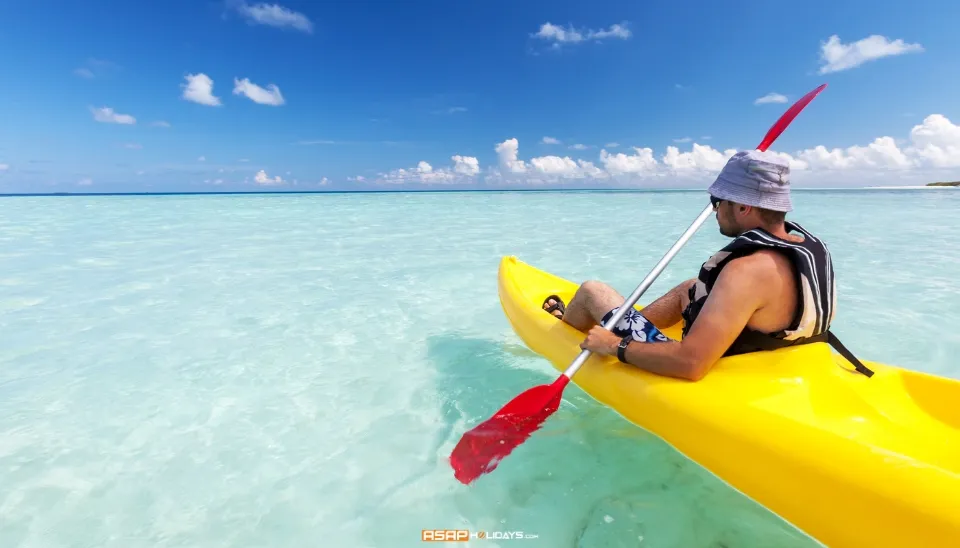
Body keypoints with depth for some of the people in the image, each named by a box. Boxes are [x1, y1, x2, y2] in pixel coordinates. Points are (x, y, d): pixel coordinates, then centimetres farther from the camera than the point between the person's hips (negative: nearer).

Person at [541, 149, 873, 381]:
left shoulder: (748, 270, -34)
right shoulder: (813, 248, -7)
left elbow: (690, 364, -41)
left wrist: (616, 346, -26)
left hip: (702, 385, -8)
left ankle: (563, 324, 37)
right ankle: (626, 325, 38)